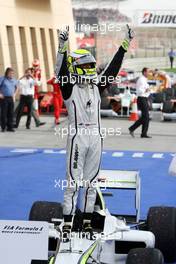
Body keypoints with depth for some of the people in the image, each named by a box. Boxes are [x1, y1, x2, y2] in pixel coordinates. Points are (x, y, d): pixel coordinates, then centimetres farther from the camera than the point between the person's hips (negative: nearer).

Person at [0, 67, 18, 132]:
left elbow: (16, 87, 28)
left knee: (11, 113, 3)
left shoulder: (14, 80, 11)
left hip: (11, 98, 5)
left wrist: (14, 94, 16)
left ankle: (10, 127, 8)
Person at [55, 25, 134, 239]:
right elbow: (61, 71, -20)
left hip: (95, 137, 5)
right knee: (73, 182, -3)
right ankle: (67, 224, 3)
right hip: (77, 136, -5)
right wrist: (63, 47, -34)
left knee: (91, 182, 10)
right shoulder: (69, 87, -3)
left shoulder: (96, 86, 12)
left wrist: (125, 45, 9)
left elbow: (112, 68, 12)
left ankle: (87, 222, 18)